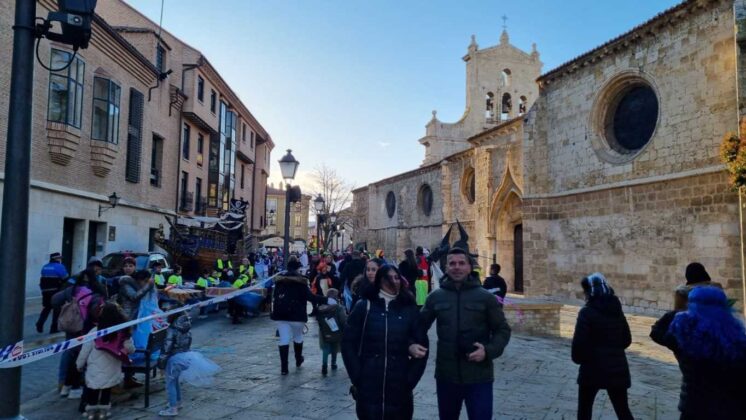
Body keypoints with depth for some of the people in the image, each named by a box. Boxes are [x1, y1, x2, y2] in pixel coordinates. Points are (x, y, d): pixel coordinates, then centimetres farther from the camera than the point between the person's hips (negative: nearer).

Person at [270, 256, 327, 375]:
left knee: (284, 339, 1)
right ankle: (298, 360, 35)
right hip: (297, 314, -2)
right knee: (298, 337, 18)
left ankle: (284, 367, -3)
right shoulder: (301, 280, -7)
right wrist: (325, 300, -12)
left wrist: (274, 312, 19)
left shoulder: (279, 279, 6)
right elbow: (309, 296, -15)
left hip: (281, 314, 2)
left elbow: (274, 296, 10)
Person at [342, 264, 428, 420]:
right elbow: (348, 342, 0)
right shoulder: (364, 306, 0)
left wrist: (410, 380, -1)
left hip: (399, 388, 1)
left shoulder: (409, 309, 4)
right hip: (368, 388, -1)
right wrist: (357, 378, -5)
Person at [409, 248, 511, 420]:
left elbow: (502, 330, 0)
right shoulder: (435, 297, 2)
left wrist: (489, 350, -17)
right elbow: (421, 324, 12)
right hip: (446, 375, 3)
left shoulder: (486, 297, -3)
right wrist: (413, 344, -7)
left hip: (479, 376, -2)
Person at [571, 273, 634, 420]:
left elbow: (579, 342, -16)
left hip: (593, 368, -5)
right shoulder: (617, 310, 5)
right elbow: (627, 340, 14)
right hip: (617, 368, 5)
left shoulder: (587, 312, -13)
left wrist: (578, 359, 2)